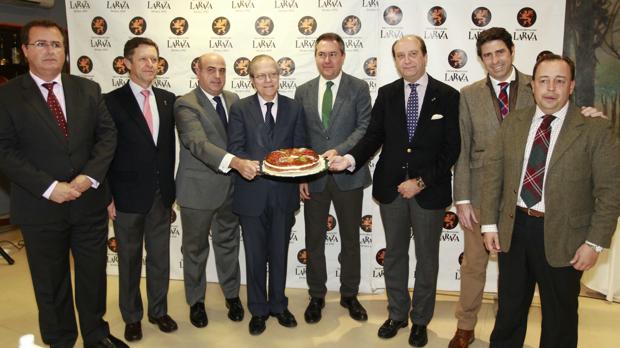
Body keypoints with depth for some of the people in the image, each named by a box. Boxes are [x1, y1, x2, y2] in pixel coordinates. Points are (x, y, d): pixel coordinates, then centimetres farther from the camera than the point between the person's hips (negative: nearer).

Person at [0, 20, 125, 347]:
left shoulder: (88, 89, 6)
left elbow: (107, 134, 2)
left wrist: (89, 177, -13)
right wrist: (49, 187, -18)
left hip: (89, 201, 3)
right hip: (40, 207, -2)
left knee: (94, 275, 14)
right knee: (50, 283, 13)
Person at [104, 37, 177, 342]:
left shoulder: (168, 99, 5)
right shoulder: (112, 102, -7)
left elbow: (170, 145, 9)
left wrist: (170, 187, 7)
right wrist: (107, 197, -9)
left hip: (161, 195, 4)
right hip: (128, 195, -3)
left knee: (160, 257, 14)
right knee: (129, 260, 12)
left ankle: (158, 310, 33)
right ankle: (132, 316, 30)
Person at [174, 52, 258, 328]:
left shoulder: (233, 99, 6)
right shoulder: (186, 105, -14)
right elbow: (199, 144, -29)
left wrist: (248, 163, -3)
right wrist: (236, 162, -42)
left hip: (230, 187, 5)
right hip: (198, 189, -5)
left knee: (228, 244, 18)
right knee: (196, 248, 12)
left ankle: (231, 295, 37)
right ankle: (196, 302, 32)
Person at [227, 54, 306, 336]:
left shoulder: (294, 108, 4)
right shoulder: (240, 109, -2)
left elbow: (299, 149, 3)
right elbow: (235, 150, -9)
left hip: (284, 194, 2)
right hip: (252, 193, -1)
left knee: (279, 253, 15)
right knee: (255, 255, 11)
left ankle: (278, 305, 34)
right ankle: (258, 310, 29)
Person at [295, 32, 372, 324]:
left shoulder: (358, 88, -1)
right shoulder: (303, 91, 6)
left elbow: (365, 127, -9)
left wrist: (339, 151, -24)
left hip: (348, 176, -2)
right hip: (313, 177, 2)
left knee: (350, 238, 12)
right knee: (314, 239, 11)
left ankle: (349, 295, 29)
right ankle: (316, 296, 28)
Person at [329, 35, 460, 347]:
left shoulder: (447, 96, -4)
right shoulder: (386, 94, 4)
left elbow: (451, 148, -7)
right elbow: (374, 136, 0)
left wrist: (421, 182, -13)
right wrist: (351, 158, -18)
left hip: (429, 189, -2)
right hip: (391, 187, 2)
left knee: (426, 257, 11)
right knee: (394, 254, 14)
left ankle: (420, 320, 30)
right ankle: (397, 314, 33)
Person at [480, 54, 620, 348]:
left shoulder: (595, 129, -8)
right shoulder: (513, 122, 3)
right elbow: (493, 172, 3)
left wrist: (595, 243, -12)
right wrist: (489, 223, -1)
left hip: (562, 237, -3)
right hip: (514, 228, 3)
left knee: (560, 316, 16)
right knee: (509, 307, 19)